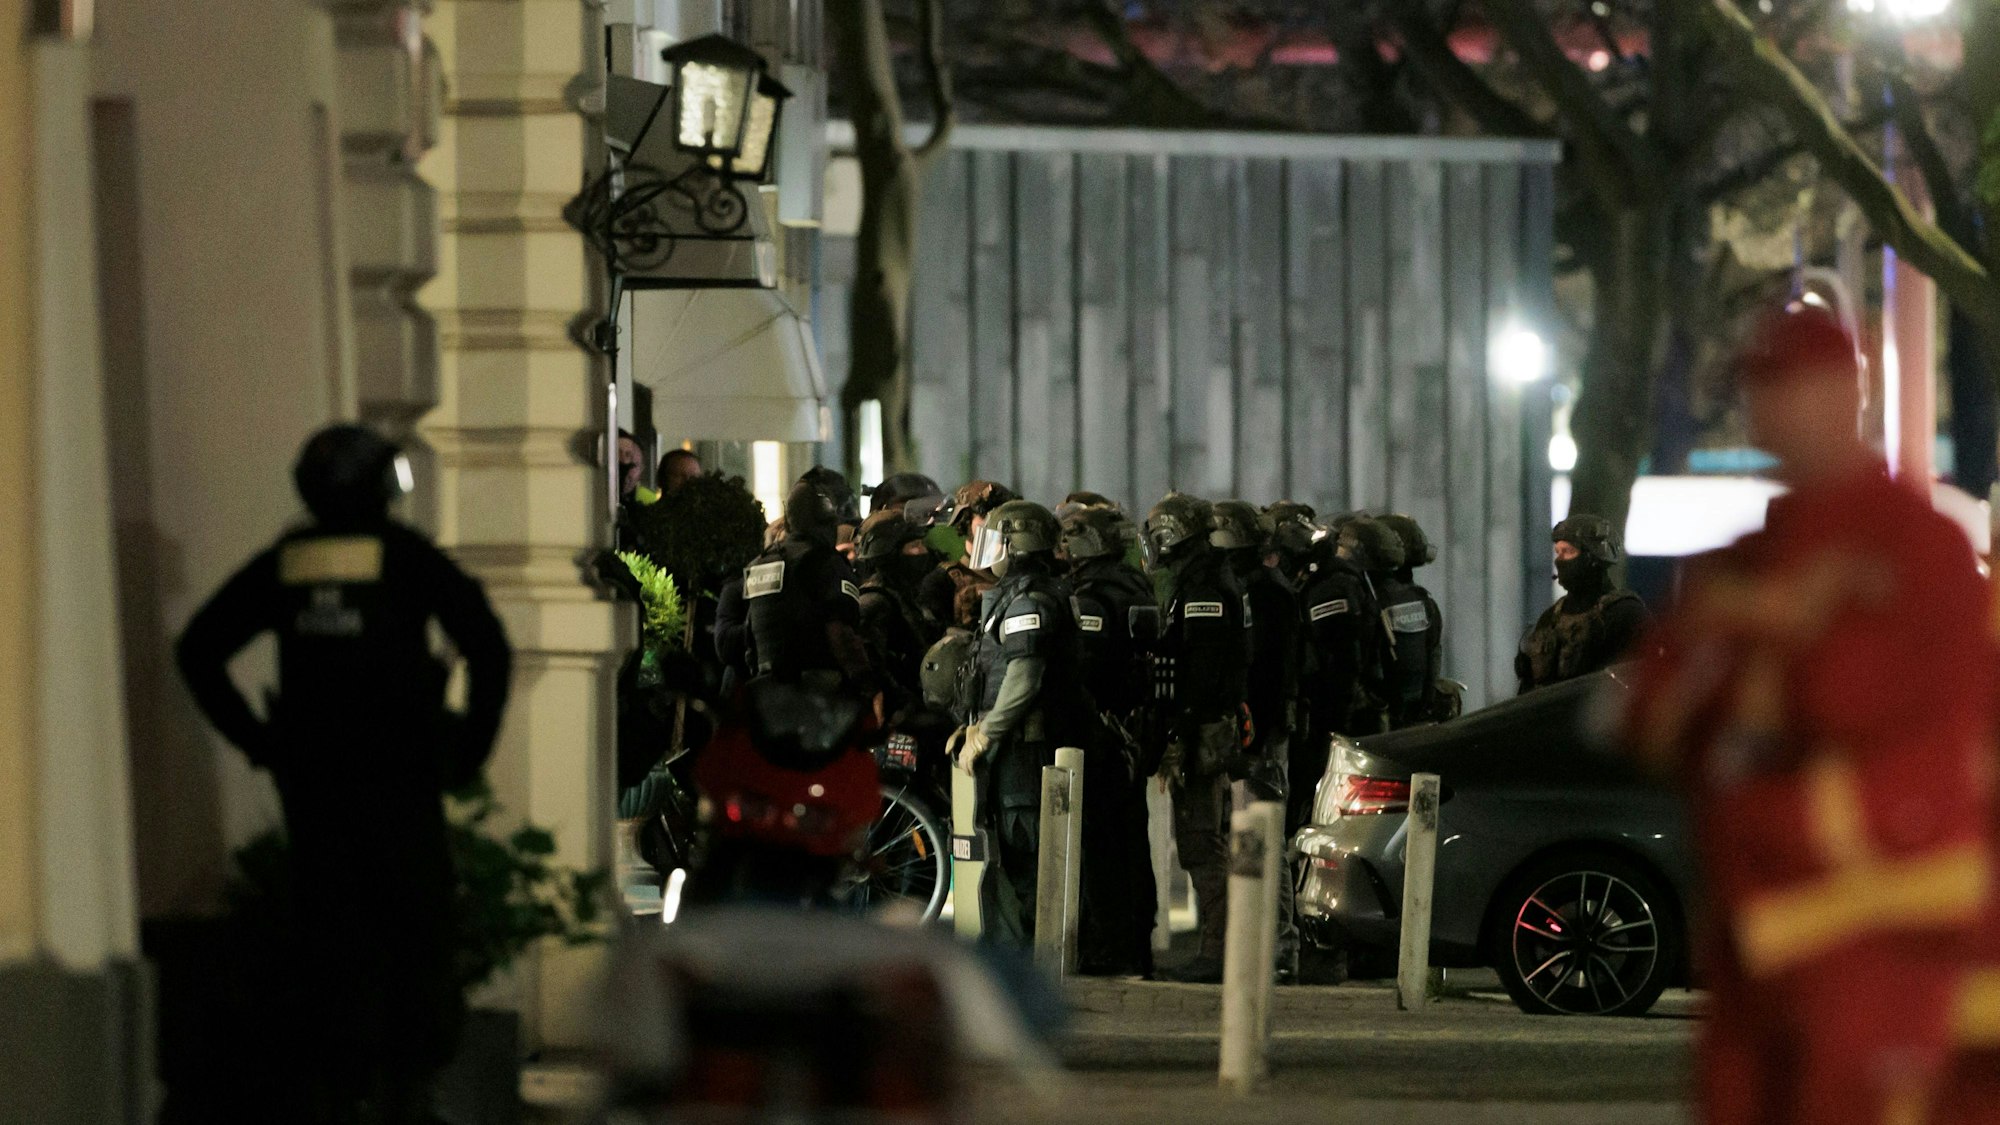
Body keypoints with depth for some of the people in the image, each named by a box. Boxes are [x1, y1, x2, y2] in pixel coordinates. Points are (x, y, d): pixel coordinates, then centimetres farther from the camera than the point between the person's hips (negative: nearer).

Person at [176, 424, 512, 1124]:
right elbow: (488, 646, -13)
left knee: (336, 936, 11)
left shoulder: (283, 563, 5)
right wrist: (472, 746, -3)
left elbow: (198, 649, 6)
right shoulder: (407, 556, -5)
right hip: (399, 774, -3)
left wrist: (255, 739, 9)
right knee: (419, 934, 4)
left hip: (308, 773, 4)